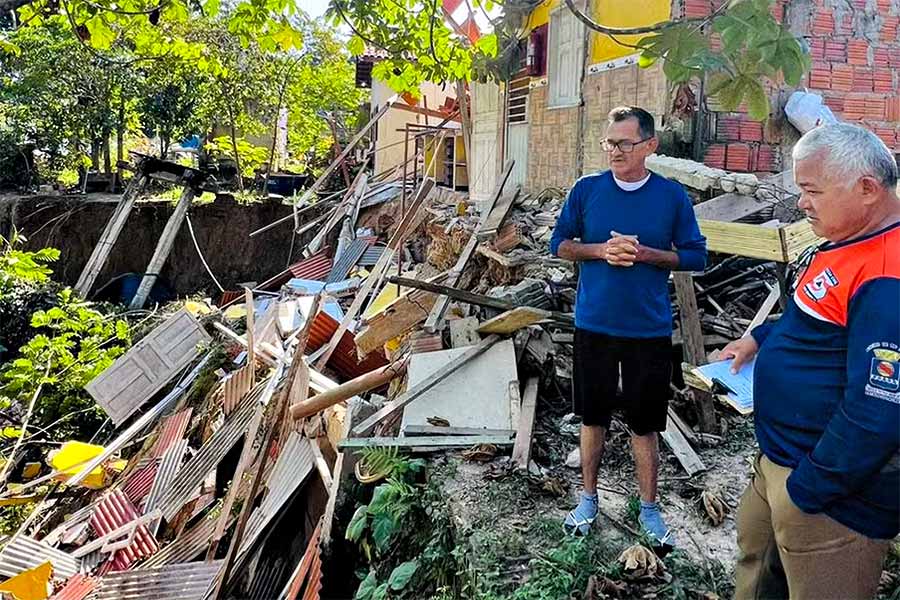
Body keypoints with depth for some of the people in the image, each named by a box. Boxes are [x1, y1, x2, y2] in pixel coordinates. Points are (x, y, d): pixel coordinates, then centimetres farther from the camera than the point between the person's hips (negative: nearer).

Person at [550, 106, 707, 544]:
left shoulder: (672, 196, -4)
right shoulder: (587, 189, -2)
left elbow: (696, 256, 0)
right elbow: (559, 244, 4)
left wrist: (643, 253, -16)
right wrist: (602, 251, -15)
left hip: (650, 330, -1)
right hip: (594, 326, 1)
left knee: (645, 423, 10)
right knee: (593, 415, 14)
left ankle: (649, 508, 28)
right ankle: (588, 498, 33)